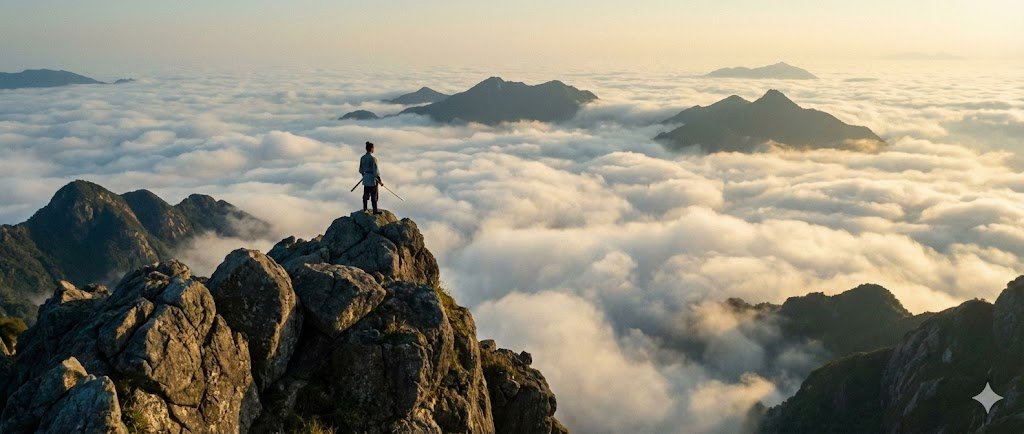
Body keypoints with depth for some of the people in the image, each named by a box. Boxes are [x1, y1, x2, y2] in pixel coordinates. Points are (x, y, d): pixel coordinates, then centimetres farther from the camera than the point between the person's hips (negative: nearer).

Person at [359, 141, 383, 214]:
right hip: (372, 178, -7)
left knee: (366, 194, 16)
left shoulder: (362, 158, 3)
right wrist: (379, 181, -14)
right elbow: (376, 171, -20)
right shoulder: (373, 158, -19)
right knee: (374, 195, 2)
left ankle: (364, 209, 25)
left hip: (365, 179, 7)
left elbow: (361, 170, 11)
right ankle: (375, 210, 7)